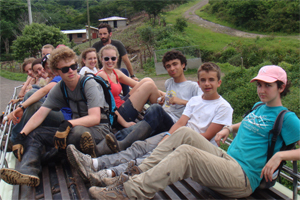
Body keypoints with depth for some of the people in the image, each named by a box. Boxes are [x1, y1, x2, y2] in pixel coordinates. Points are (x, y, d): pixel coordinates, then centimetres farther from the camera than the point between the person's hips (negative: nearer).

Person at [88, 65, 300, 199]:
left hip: (243, 179, -8)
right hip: (226, 159, 8)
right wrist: (230, 128, 21)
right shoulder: (259, 108, 18)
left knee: (185, 153, -29)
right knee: (185, 133, -12)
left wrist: (279, 154, -22)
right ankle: (139, 173, -15)